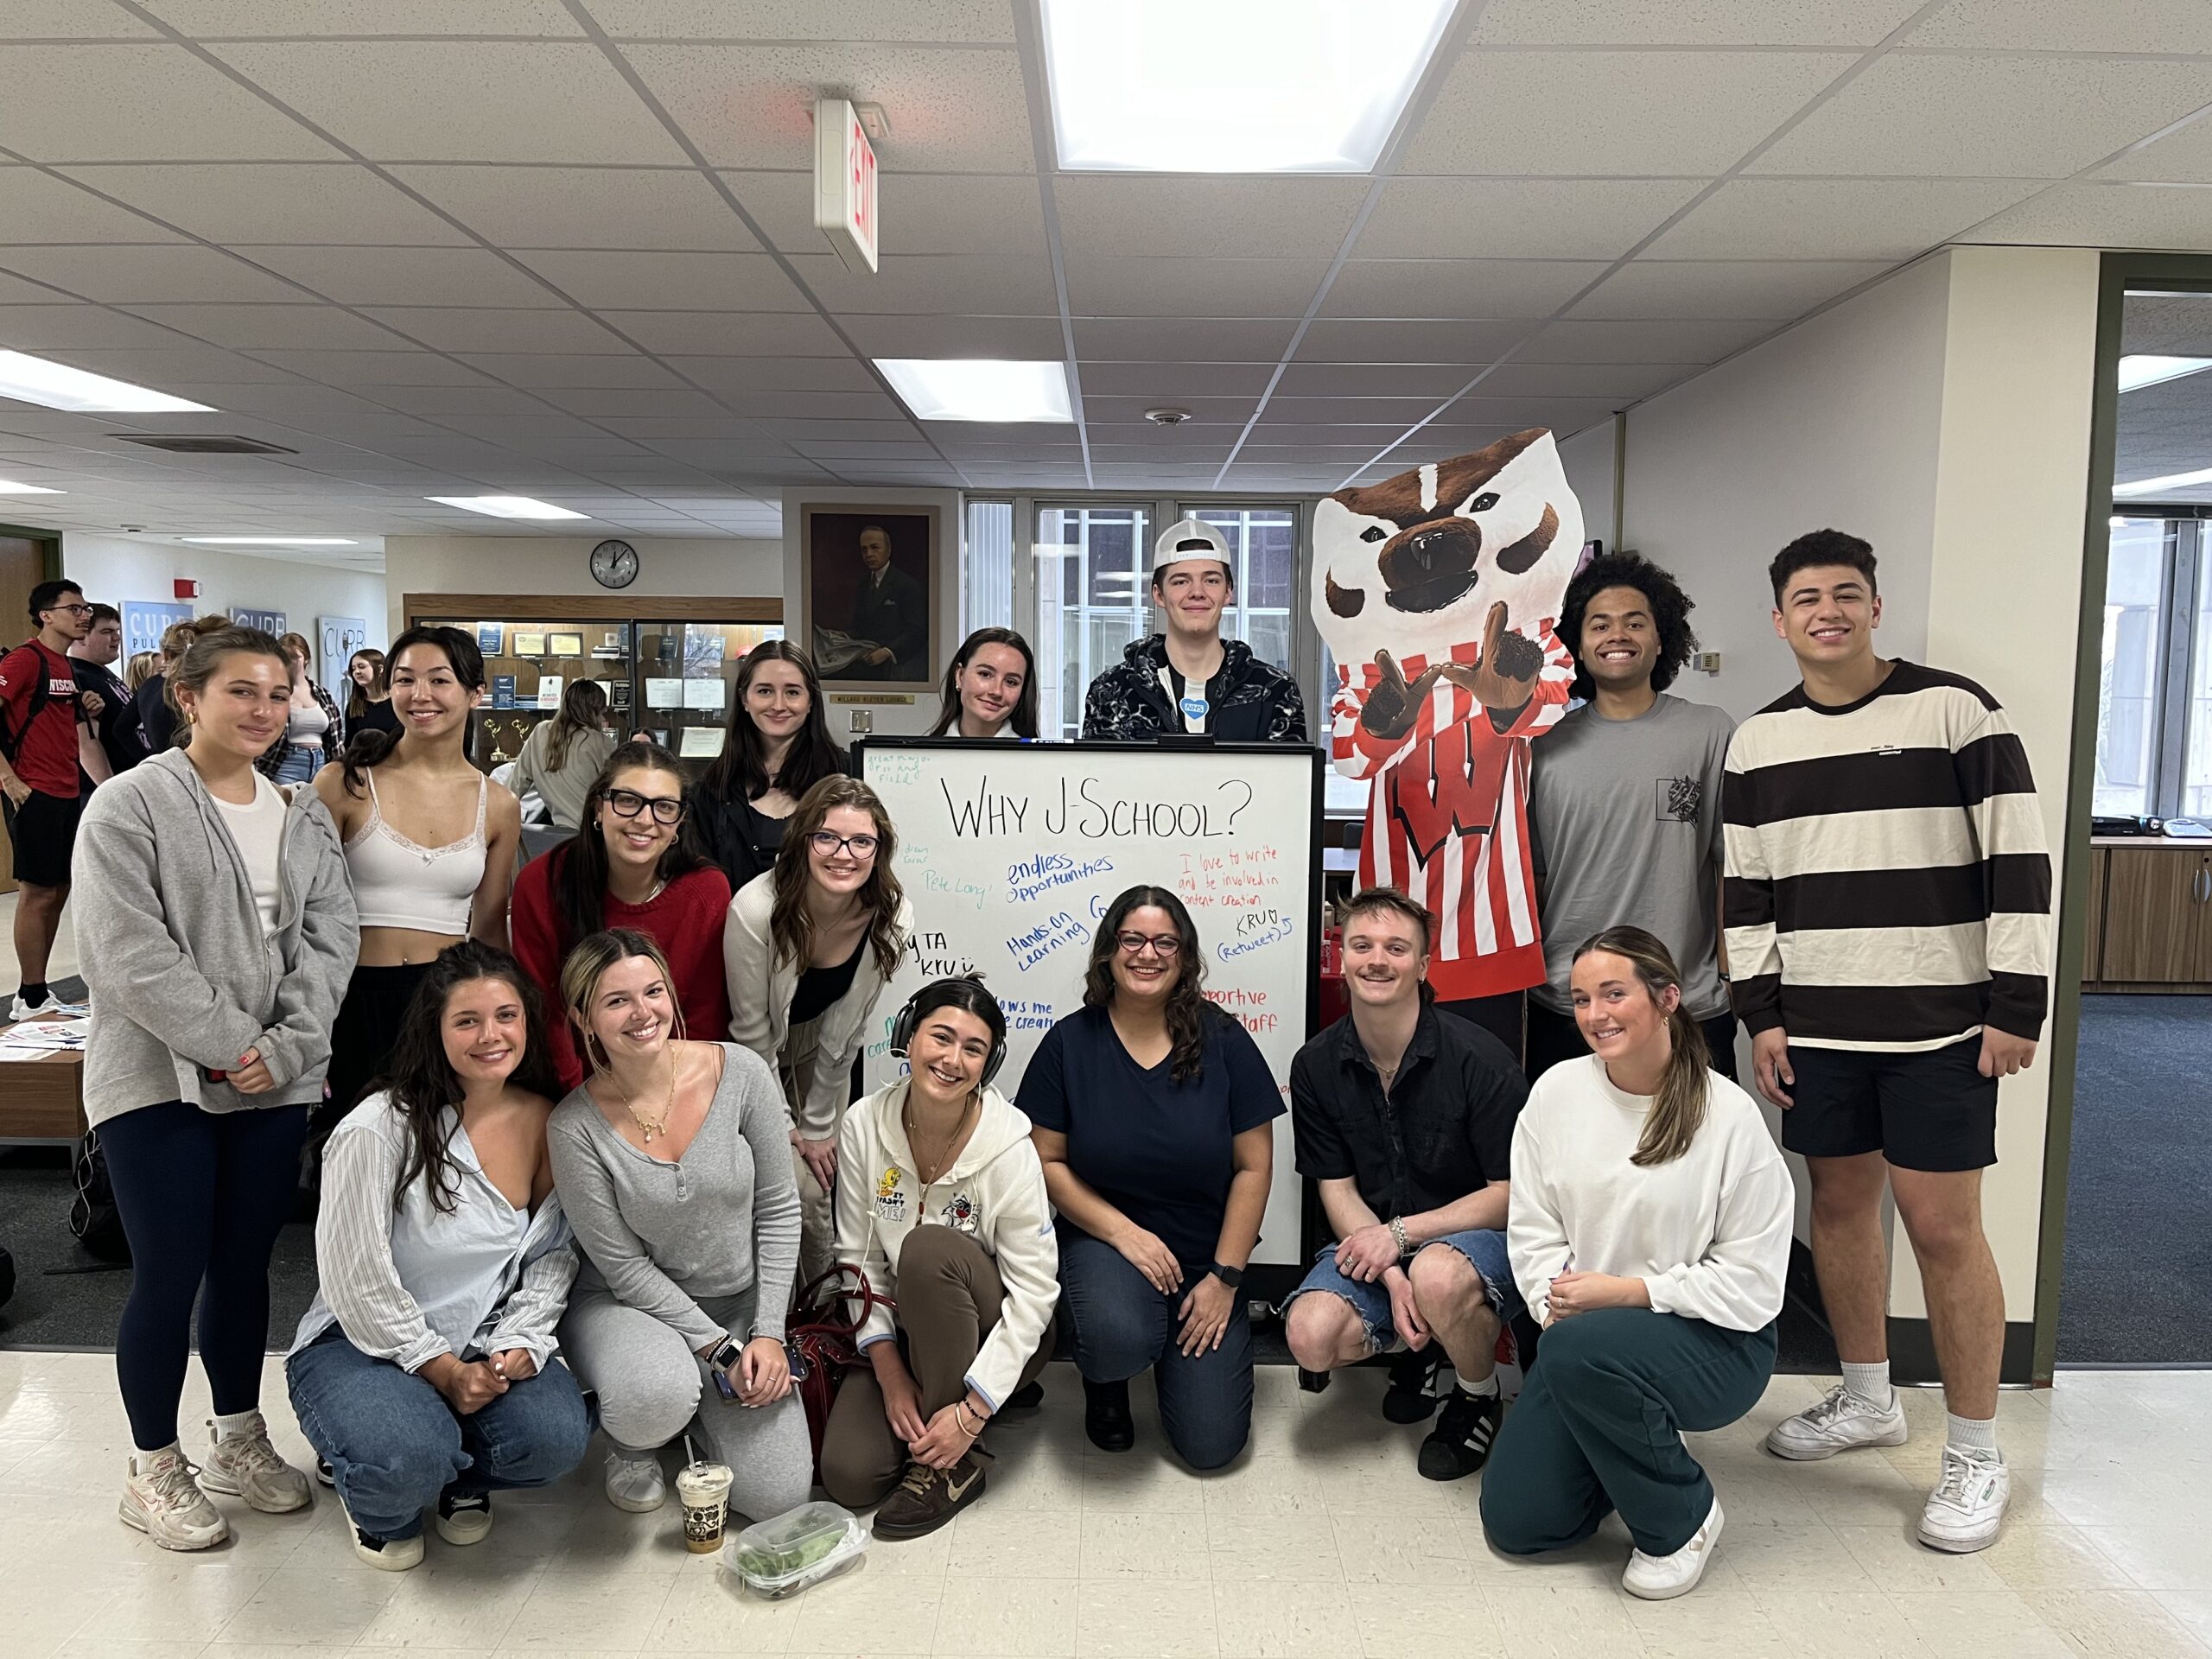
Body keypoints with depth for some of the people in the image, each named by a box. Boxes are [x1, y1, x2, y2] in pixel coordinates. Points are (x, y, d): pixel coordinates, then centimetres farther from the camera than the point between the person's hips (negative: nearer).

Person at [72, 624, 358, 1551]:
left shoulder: (302, 818, 9)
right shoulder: (131, 804, -6)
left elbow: (328, 936, 3)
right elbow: (132, 951, -14)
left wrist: (286, 1046, -10)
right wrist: (228, 1043, -16)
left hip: (274, 1082, 5)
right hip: (159, 1081, -4)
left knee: (246, 1264, 13)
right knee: (170, 1273, 0)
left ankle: (239, 1440, 30)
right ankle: (154, 1470, 19)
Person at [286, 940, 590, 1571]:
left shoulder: (546, 1120, -2)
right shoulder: (379, 1129, -18)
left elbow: (556, 1253, 4)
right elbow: (357, 1283, -15)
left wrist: (519, 1342, -11)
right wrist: (443, 1370, -14)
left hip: (487, 1345, 4)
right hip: (364, 1345, -3)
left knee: (557, 1437, -25)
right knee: (405, 1462, -33)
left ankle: (458, 1476, 12)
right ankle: (382, 1508, 8)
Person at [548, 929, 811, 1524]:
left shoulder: (742, 1074, -14)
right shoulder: (576, 1127, -18)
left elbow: (778, 1208, -6)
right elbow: (625, 1267, -13)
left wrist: (767, 1332, -9)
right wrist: (720, 1348, -15)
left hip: (739, 1301, 2)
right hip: (627, 1304, -2)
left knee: (777, 1495, -6)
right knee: (655, 1400, -37)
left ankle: (695, 1411, 25)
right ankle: (630, 1442, 3)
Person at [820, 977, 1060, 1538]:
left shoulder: (1009, 1147, -22)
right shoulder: (864, 1125, -12)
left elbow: (1034, 1288, -20)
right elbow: (859, 1257, -5)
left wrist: (972, 1411, -24)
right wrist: (889, 1372, -12)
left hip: (997, 1334, -3)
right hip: (903, 1330, 3)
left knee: (928, 1249, -33)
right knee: (848, 1475, -19)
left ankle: (956, 1464, -18)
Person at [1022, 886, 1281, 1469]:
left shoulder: (1222, 1041, -4)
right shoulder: (1069, 1043, -4)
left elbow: (1254, 1167, -3)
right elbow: (1047, 1161, -3)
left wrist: (1225, 1277, -7)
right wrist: (1124, 1231, -15)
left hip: (1207, 1257, 1)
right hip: (1104, 1239, -1)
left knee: (1211, 1445, -7)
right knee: (1119, 1337, -35)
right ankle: (1104, 1382, 5)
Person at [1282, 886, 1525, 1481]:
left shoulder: (1477, 1058, -16)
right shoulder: (1317, 1066, -4)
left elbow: (1514, 1194, -13)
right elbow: (1337, 1188, -1)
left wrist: (1401, 1232, -21)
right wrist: (1392, 1276, -18)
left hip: (1479, 1234, -3)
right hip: (1373, 1240, 4)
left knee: (1438, 1276, -38)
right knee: (1311, 1336, -24)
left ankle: (1480, 1399, -3)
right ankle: (1422, 1348, 11)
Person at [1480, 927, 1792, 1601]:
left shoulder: (1729, 1115, -15)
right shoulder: (1556, 1091, -4)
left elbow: (1750, 1282, -14)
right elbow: (1532, 1231, -1)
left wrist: (1625, 1292, -20)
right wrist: (1559, 1308, -17)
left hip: (1714, 1344, -4)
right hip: (1584, 1337, 5)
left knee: (1581, 1349, -36)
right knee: (1514, 1520, -3)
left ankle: (1684, 1515, -7)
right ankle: (1634, 1451, 28)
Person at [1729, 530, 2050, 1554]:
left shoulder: (1955, 710, -5)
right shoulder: (1759, 740, 7)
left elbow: (2020, 863, -7)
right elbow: (1747, 889, 10)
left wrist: (2017, 1008, -9)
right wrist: (1760, 1013, 5)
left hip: (1941, 1024, -4)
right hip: (1818, 1027, 4)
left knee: (1943, 1226, -2)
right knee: (1840, 1205, 13)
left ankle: (1976, 1457, 14)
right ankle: (1867, 1400, 32)